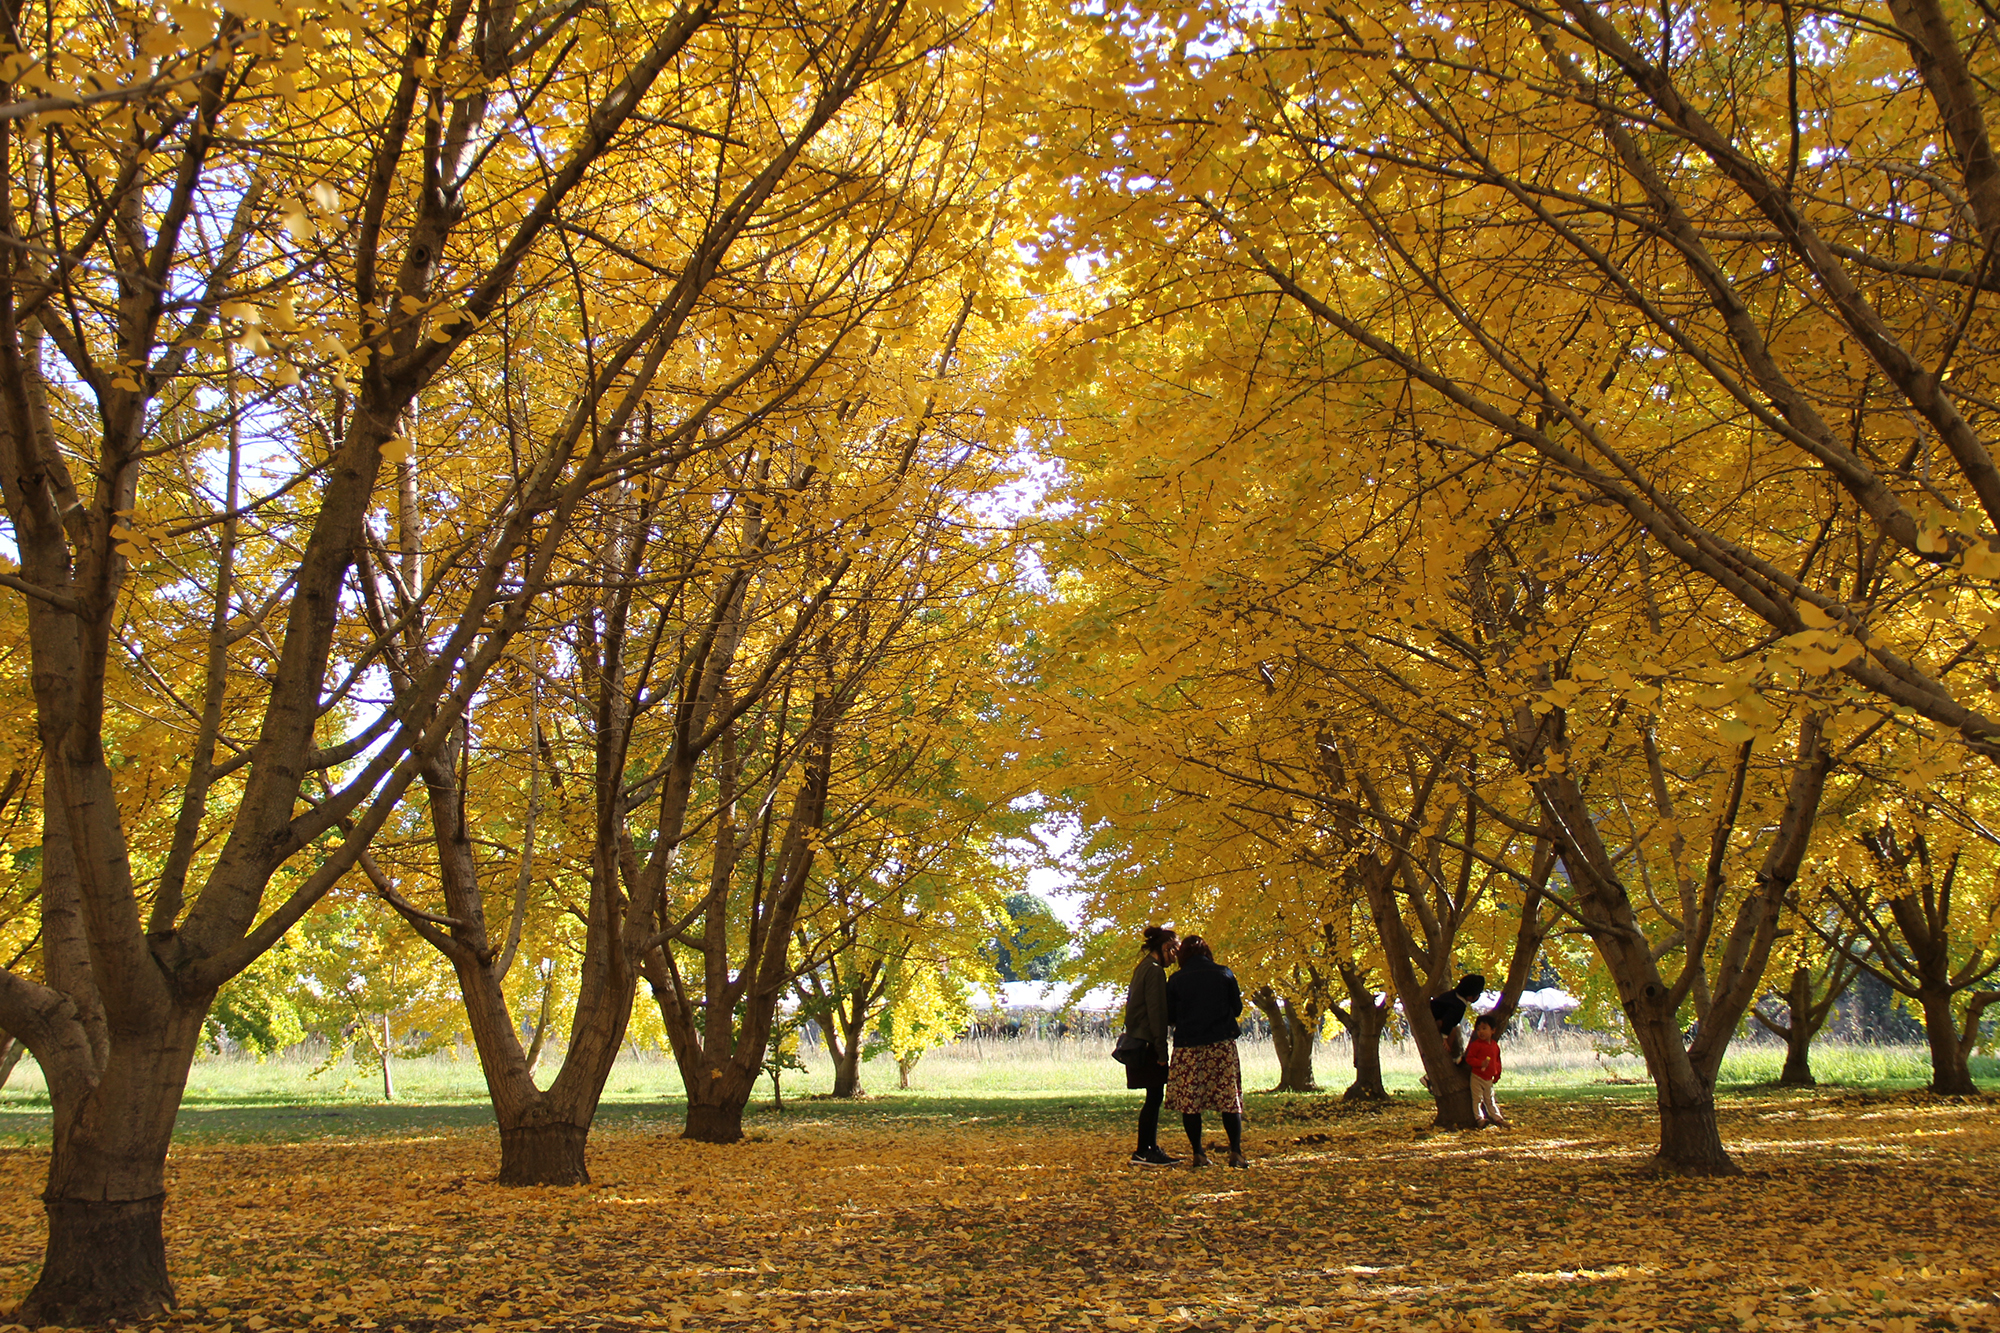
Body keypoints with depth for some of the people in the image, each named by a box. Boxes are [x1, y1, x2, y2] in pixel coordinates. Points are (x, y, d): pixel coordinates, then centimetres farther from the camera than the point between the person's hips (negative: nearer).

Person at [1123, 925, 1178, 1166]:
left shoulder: (1143, 968, 16)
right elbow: (1156, 1011, -18)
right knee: (1154, 1096, -6)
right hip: (1147, 1044, -10)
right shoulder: (1154, 970, -13)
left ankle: (1151, 1149, 17)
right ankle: (1142, 1152, -4)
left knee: (1154, 1096, 13)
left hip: (1138, 1042, 10)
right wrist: (1161, 1049, -18)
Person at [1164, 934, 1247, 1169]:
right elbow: (1237, 1008, 8)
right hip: (1222, 1044, 1)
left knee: (1189, 1100, 5)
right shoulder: (1224, 974, 1)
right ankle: (1235, 1152, -3)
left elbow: (1170, 1016, 3)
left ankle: (1198, 1154, 2)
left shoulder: (1176, 980, 0)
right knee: (1229, 1098, 5)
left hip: (1188, 1046, 0)